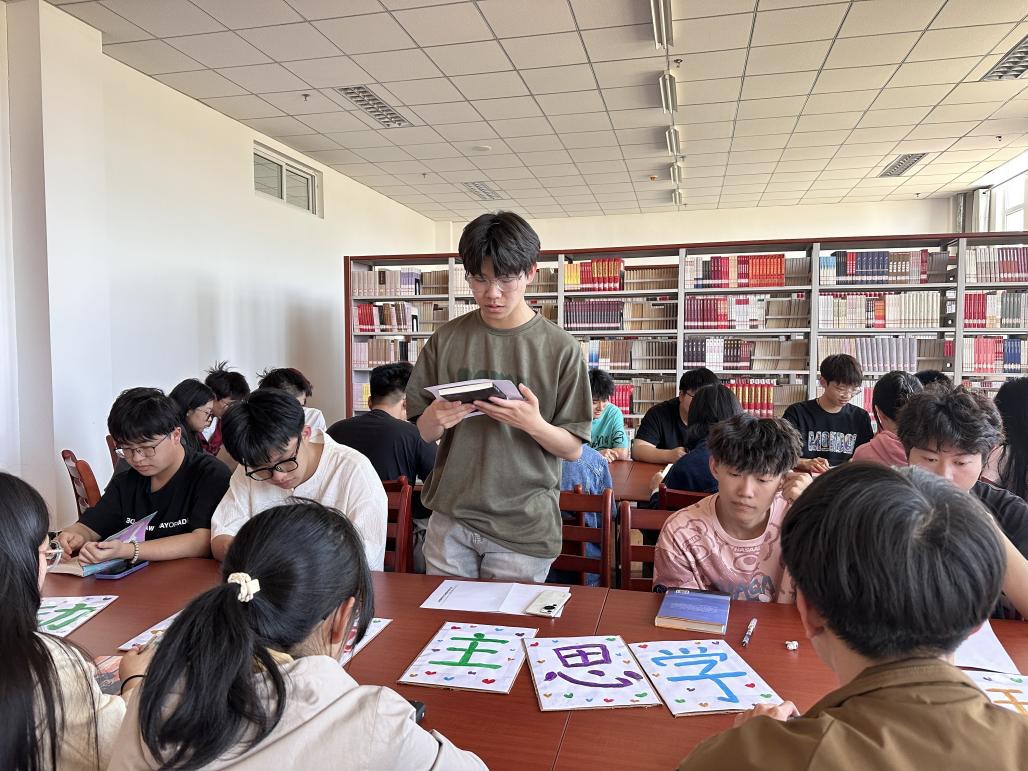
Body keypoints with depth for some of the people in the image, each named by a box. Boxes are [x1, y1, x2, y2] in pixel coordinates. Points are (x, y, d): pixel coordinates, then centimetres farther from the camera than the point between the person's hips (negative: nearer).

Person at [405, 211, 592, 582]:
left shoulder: (560, 348, -7)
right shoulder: (446, 339, 0)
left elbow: (573, 449, -4)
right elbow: (423, 433, 5)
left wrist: (533, 424, -24)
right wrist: (436, 420, -18)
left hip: (523, 527, -2)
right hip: (450, 517, 2)